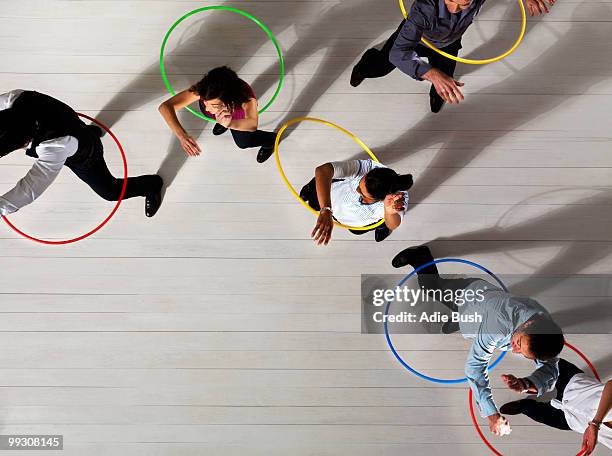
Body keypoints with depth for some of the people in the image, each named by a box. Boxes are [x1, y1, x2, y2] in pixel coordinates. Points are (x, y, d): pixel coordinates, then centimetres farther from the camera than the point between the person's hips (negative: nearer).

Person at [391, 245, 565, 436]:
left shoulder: (548, 330, -39)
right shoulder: (499, 324, -53)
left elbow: (550, 371, -30)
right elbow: (475, 366, -47)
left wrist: (525, 384, -53)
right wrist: (492, 415, -53)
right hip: (464, 296, -4)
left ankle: (422, 255, 49)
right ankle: (420, 256, 46)